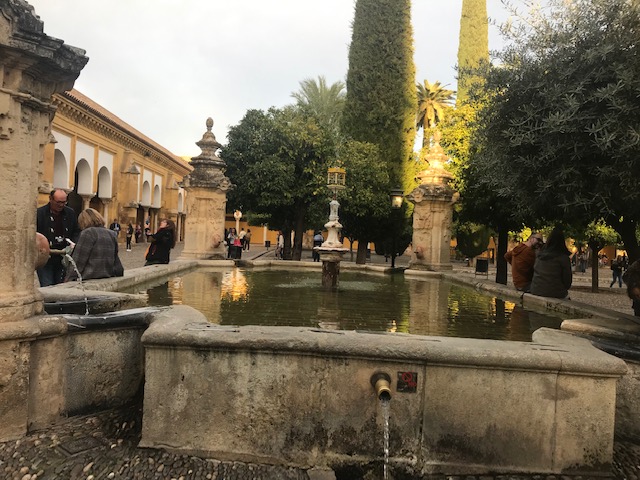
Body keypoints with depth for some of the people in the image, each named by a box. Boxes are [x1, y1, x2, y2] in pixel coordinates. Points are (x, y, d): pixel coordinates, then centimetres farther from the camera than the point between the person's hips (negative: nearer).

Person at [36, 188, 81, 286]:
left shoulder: (70, 213, 8)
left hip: (64, 258, 4)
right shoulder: (39, 213, -4)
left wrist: (73, 244, -3)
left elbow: (77, 232, 16)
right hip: (45, 259, -3)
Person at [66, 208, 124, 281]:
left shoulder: (88, 233, -7)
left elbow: (79, 261, -8)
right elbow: (116, 260, 17)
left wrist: (69, 279, -3)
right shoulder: (112, 234, 12)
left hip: (90, 279, -7)